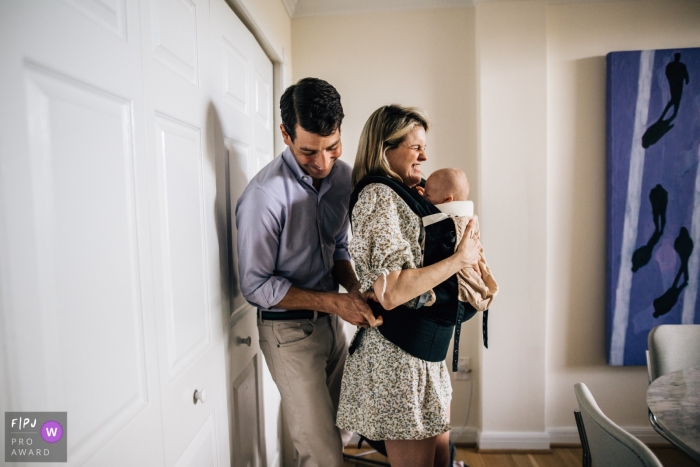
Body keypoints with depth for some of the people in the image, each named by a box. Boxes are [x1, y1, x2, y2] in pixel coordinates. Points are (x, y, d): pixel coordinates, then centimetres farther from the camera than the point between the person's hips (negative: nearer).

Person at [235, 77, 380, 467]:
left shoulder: (343, 176, -2)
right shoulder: (264, 195, -23)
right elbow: (256, 285, -16)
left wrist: (353, 288, -11)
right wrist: (334, 301, -22)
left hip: (332, 320, 6)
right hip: (290, 329, -6)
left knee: (339, 427, 21)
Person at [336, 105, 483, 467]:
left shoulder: (400, 194, 11)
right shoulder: (379, 196, -18)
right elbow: (390, 292, -27)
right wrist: (459, 258, -18)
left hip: (425, 347, 9)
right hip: (400, 354, -9)